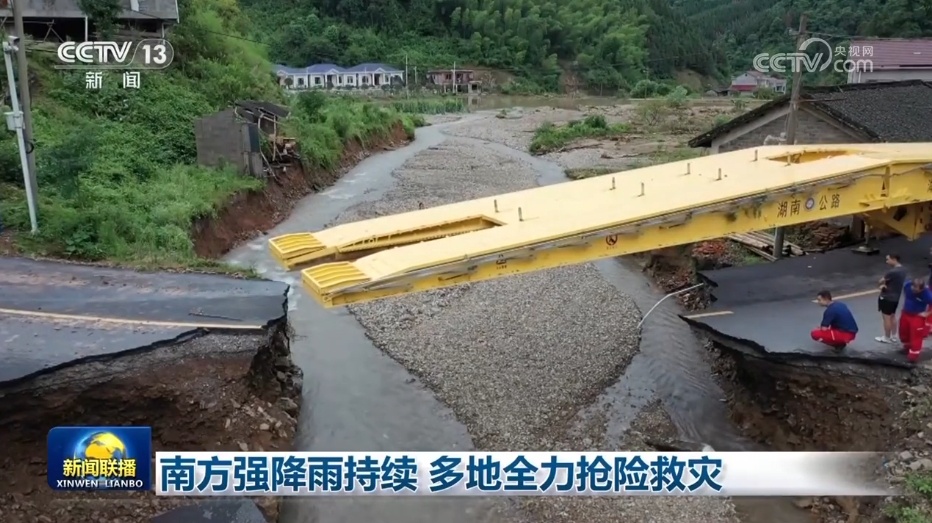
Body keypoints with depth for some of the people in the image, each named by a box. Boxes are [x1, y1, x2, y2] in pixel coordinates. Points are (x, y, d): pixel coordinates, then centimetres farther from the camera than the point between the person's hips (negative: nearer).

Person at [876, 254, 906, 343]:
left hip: (887, 298, -9)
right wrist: (884, 284, -7)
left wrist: (883, 284, 4)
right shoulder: (903, 269, 2)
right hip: (896, 297, 9)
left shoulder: (893, 272, -28)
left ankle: (887, 338, 15)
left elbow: (881, 281, -16)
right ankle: (893, 337, 30)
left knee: (886, 318, 4)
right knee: (892, 316, 20)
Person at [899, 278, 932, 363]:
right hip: (905, 313, 6)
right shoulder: (907, 285, -15)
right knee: (903, 333, 20)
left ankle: (913, 355, 8)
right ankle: (907, 348, 44)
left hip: (918, 317, -6)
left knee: (916, 336, -3)